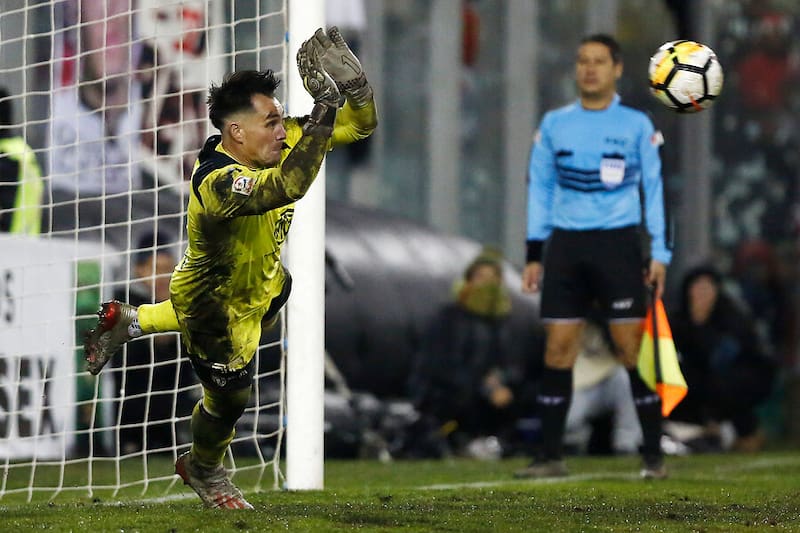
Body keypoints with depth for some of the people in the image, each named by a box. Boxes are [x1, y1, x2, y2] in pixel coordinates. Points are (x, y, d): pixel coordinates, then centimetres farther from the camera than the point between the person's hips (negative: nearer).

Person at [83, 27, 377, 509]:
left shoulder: (279, 141, -17)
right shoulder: (218, 182, -41)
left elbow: (360, 125, -11)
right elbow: (288, 186, -59)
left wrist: (355, 84, -33)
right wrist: (324, 108, -60)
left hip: (260, 278, 8)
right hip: (215, 303, -8)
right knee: (231, 396, 11)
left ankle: (130, 322, 42)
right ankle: (204, 471, 46)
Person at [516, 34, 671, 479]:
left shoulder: (637, 125, 3)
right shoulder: (554, 124, 10)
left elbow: (654, 188, 4)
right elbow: (540, 188, 13)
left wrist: (659, 253, -3)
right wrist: (534, 254, 7)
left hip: (619, 243, -3)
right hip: (566, 245, 3)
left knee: (633, 349, -6)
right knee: (558, 349, -1)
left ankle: (654, 455, 0)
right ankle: (551, 456, 4)